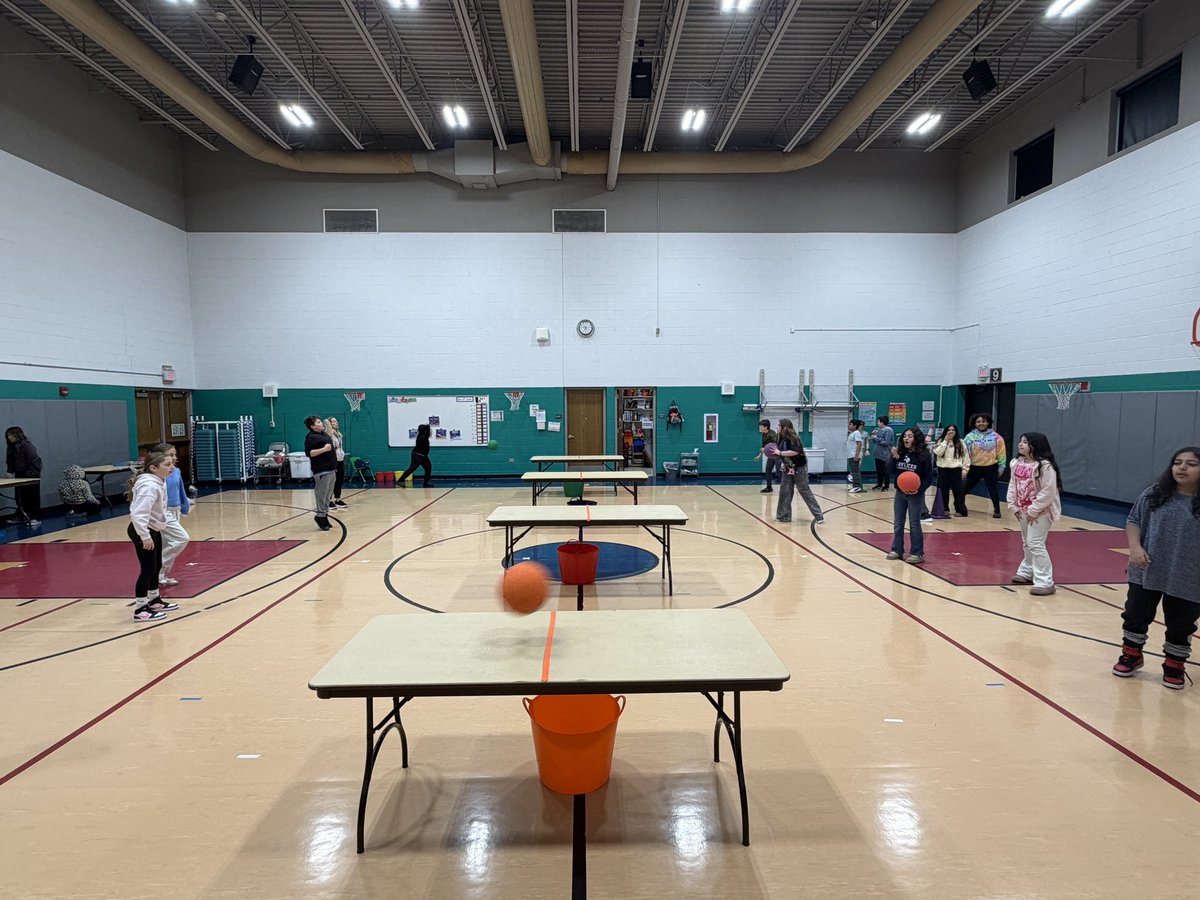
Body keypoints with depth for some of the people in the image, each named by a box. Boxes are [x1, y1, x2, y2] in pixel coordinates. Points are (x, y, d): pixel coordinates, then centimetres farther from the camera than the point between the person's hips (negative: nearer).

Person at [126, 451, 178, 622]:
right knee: (148, 569, -4)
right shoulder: (149, 486, -27)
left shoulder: (159, 482, 4)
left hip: (153, 530, 10)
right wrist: (145, 536, -29)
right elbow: (138, 514, -33)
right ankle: (140, 610, 5)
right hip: (143, 532, -10)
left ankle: (154, 601, 34)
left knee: (156, 566, 19)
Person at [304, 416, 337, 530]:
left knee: (328, 495, 12)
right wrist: (324, 449, -23)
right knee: (322, 494, -7)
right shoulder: (310, 437, -10)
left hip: (331, 469, 9)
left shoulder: (324, 434, 18)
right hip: (322, 470, -9)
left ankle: (324, 516, 18)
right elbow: (308, 453, -20)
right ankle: (320, 516, 1)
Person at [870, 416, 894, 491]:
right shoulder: (878, 430, 10)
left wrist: (877, 438, -15)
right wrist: (873, 436, -3)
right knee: (879, 471, 15)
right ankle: (879, 484, 25)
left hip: (885, 455, -8)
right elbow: (874, 441, 16)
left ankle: (886, 485, 11)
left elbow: (886, 442, -20)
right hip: (877, 454, 8)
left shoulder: (888, 430, -14)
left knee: (886, 471, 2)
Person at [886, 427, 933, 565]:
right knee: (898, 523, 11)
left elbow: (929, 478, -10)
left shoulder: (923, 455, -12)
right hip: (900, 492, 5)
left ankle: (918, 553, 10)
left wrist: (919, 489, -23)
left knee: (914, 524, 1)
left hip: (915, 494, -5)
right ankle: (897, 550, 22)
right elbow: (892, 472, -2)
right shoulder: (900, 453, 0)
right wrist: (894, 457, -14)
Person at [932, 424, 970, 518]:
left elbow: (966, 456, 4)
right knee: (943, 489, 7)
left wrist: (965, 469, -1)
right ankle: (944, 509, 17)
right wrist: (945, 441, -11)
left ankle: (960, 510, 6)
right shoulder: (941, 441, 5)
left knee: (957, 489, 0)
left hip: (956, 469, -1)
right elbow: (938, 452, -11)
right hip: (943, 469, 1)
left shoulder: (960, 442, 3)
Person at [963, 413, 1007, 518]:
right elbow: (965, 451, -6)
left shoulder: (995, 437, -3)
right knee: (968, 486, 13)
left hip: (991, 467, -1)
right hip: (975, 467, 1)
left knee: (992, 488, 3)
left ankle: (997, 510, 13)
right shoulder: (971, 436, -4)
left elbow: (1001, 452, 1)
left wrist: (1001, 466, -1)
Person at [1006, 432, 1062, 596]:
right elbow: (1013, 485, 11)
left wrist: (1034, 510, -20)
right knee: (1027, 543, 20)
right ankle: (1027, 572, 35)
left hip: (1041, 512, -9)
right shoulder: (1017, 463, 5)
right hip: (1024, 510, 9)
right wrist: (1014, 506, 4)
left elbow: (1048, 492, -23)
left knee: (1035, 544, -12)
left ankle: (1045, 582, -6)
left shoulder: (1045, 465, -22)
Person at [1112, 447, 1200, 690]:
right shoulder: (1154, 494, -3)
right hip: (1147, 573, 2)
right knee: (1135, 616, 12)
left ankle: (1174, 666, 33)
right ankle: (1131, 655, 33)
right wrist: (1135, 547, -11)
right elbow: (1133, 521, 5)